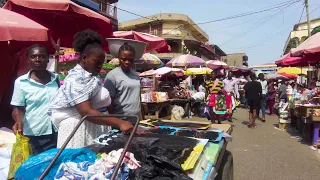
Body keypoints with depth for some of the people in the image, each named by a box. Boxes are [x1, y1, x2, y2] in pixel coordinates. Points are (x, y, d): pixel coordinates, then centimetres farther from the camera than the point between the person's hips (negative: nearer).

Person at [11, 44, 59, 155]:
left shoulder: (56, 78, 4)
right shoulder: (21, 82, -5)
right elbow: (18, 108, -3)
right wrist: (19, 121, -20)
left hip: (57, 133, 3)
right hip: (34, 136, -2)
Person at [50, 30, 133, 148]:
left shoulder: (91, 77, 12)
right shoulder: (76, 79, -16)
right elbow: (86, 112, -26)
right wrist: (119, 123, -31)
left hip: (94, 128, 9)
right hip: (79, 128, -9)